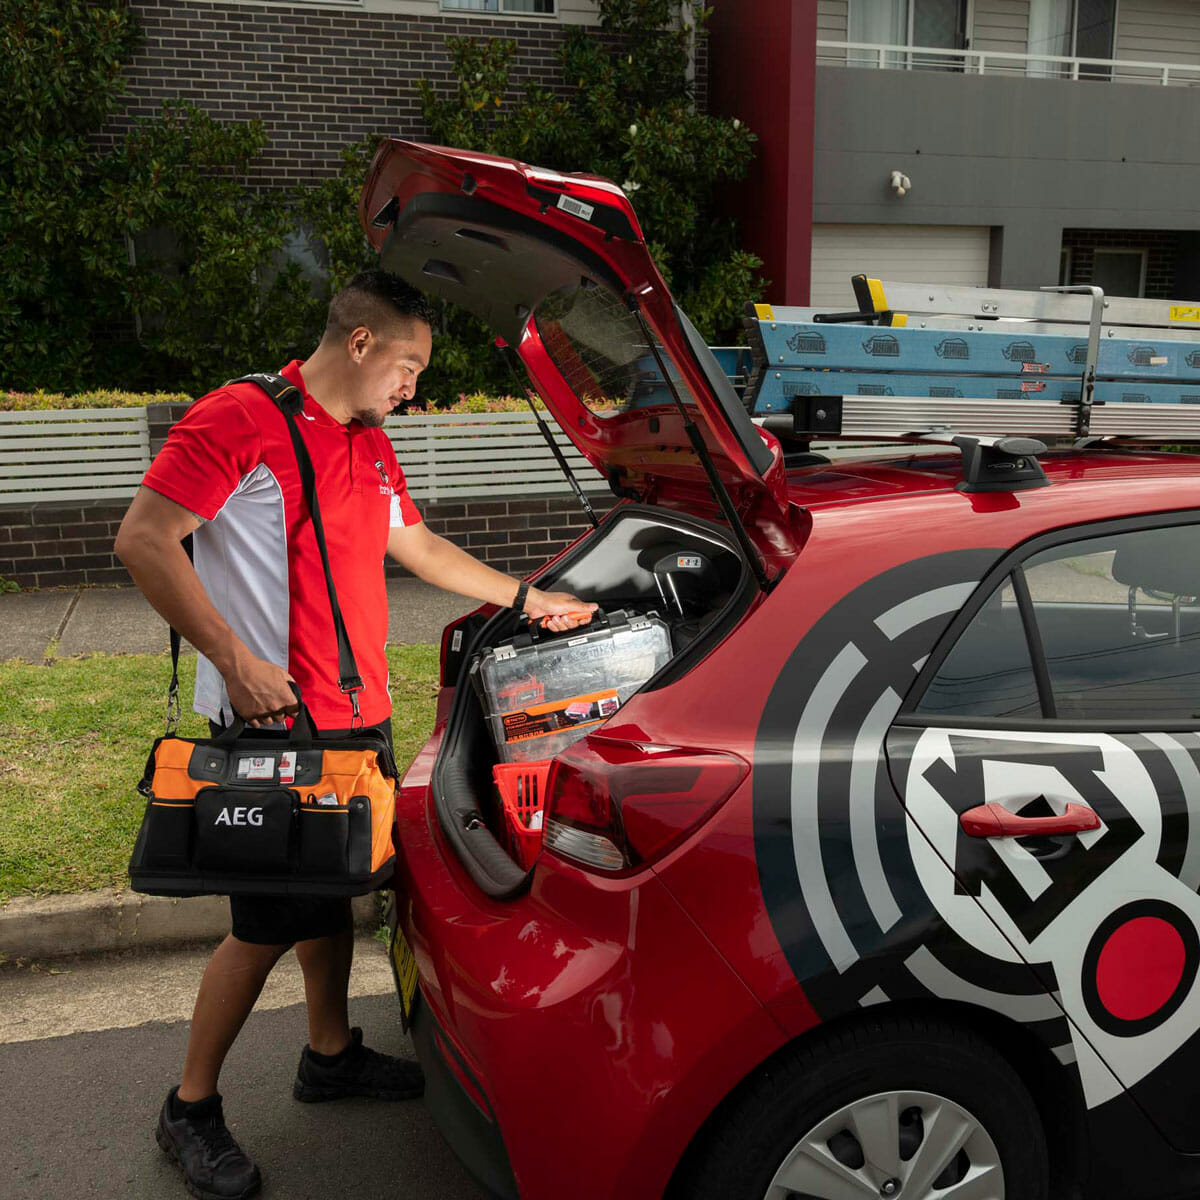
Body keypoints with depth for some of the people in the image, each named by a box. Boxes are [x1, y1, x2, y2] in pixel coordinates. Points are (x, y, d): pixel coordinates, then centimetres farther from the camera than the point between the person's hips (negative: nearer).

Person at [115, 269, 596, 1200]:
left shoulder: (370, 445, 15)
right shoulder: (240, 418, -14)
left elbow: (419, 547, 26)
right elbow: (143, 541, -18)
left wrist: (528, 599, 26)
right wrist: (235, 661, -23)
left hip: (358, 717, 9)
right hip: (273, 720, -8)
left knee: (334, 890, 20)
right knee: (270, 922, -1)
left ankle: (331, 1055, 38)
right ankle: (192, 1107, 17)